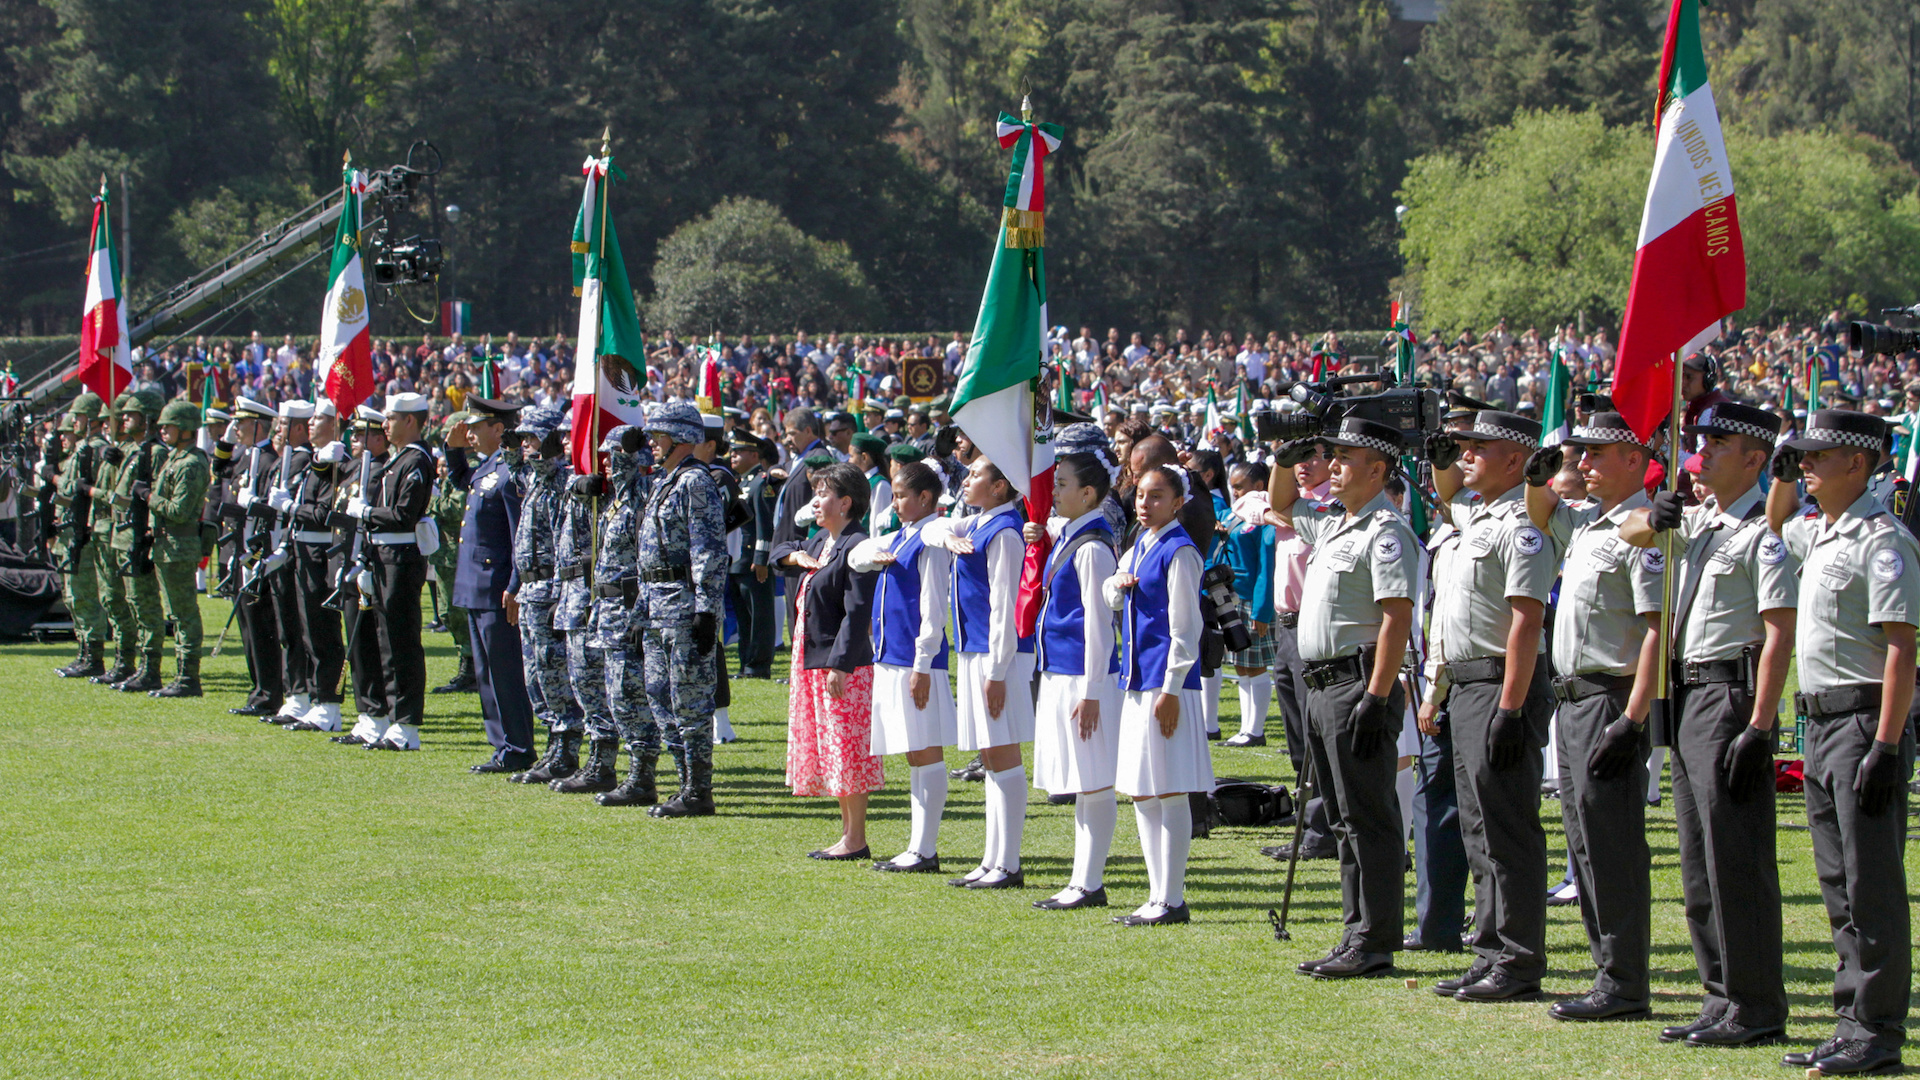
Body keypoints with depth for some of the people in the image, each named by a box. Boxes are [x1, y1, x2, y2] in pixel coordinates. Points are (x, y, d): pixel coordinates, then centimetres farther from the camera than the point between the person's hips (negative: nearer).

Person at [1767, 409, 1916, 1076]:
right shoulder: (1820, 535, 14)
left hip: (1866, 721, -10)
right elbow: (1776, 525, 40)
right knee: (1839, 886, 12)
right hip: (1822, 722, 10)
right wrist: (1782, 474, 19)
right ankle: (1853, 1022, 17)